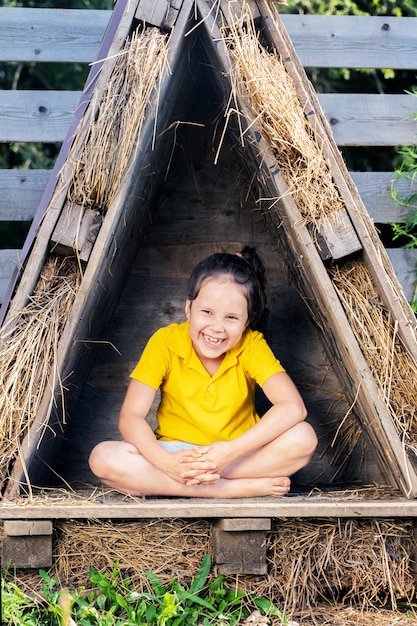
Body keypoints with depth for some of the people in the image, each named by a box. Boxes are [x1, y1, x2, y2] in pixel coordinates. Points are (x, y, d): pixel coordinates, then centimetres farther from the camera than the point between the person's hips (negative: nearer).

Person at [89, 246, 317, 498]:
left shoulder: (252, 346, -13)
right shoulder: (165, 342, -12)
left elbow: (293, 407, -26)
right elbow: (130, 417, -17)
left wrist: (232, 451, -37)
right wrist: (167, 462, -35)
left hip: (240, 455, -1)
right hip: (175, 454, 1)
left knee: (304, 437, -28)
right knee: (102, 458, -28)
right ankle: (241, 489, -27)